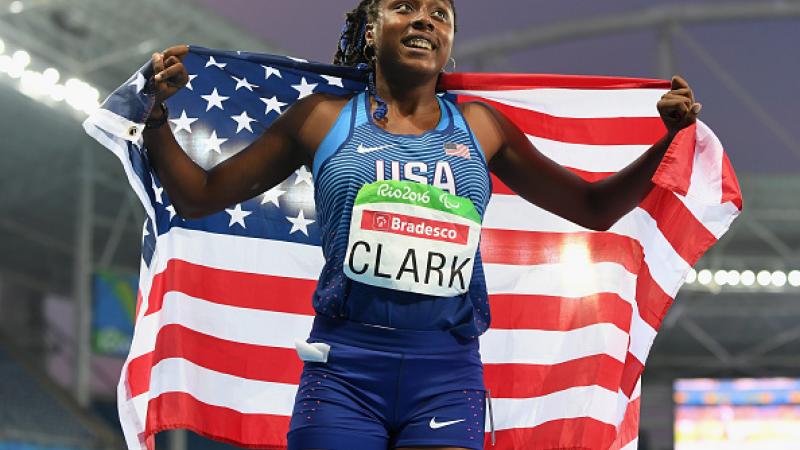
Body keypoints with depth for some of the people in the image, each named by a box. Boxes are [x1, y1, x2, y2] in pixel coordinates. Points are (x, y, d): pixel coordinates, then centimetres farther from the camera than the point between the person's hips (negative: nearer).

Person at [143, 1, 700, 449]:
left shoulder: (480, 128, 13)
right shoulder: (323, 119, 8)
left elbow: (594, 208, 20)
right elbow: (200, 197, 12)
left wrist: (669, 137, 10)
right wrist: (158, 115, -1)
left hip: (447, 374, 1)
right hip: (344, 371, -1)